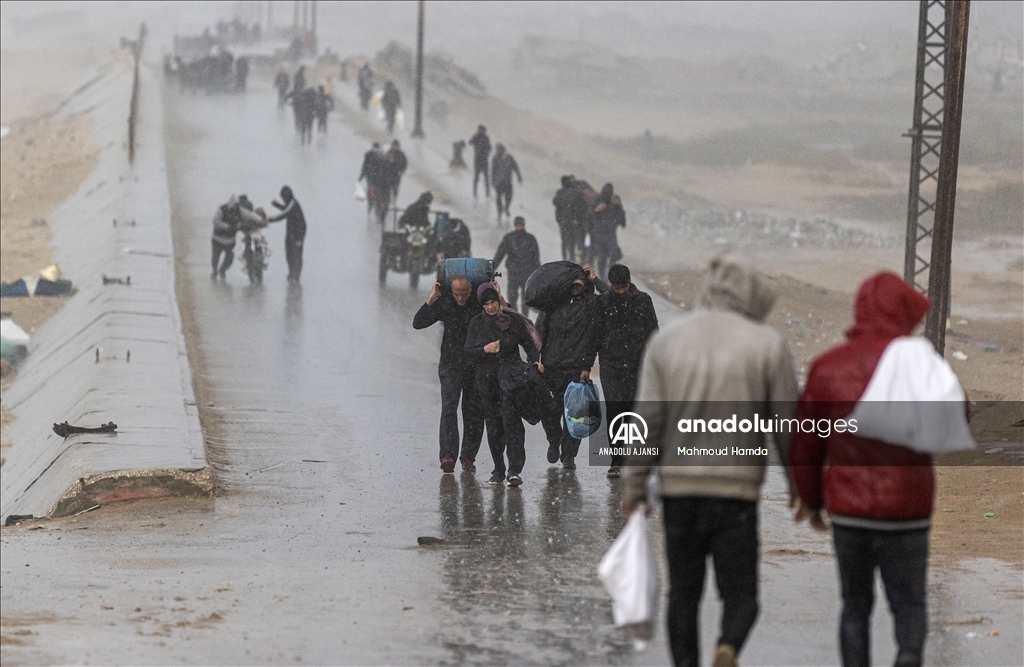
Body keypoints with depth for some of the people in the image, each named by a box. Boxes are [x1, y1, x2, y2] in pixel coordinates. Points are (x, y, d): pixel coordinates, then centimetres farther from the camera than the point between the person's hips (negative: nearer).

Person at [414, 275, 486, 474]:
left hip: (476, 367, 1)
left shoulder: (481, 302, -3)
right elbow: (418, 323, -5)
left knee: (474, 412, 4)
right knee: (449, 407, -16)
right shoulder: (444, 303, -3)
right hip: (451, 365, -1)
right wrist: (431, 299, -11)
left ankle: (468, 457, 16)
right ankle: (448, 456, -25)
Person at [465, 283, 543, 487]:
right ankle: (498, 471, 15)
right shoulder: (477, 323, 5)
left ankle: (515, 470, -20)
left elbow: (528, 343, 5)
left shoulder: (513, 319, 0)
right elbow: (468, 351, 3)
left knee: (511, 420, -15)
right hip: (487, 380, 3)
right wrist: (485, 349, -15)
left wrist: (535, 360, -12)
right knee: (493, 425, 5)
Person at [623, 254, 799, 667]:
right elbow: (788, 423, -1)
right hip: (737, 492, -2)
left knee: (683, 593, 14)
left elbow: (647, 420, -2)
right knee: (740, 595, 5)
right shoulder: (767, 344, -3)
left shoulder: (666, 340, 3)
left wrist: (635, 485, 3)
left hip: (678, 490, 2)